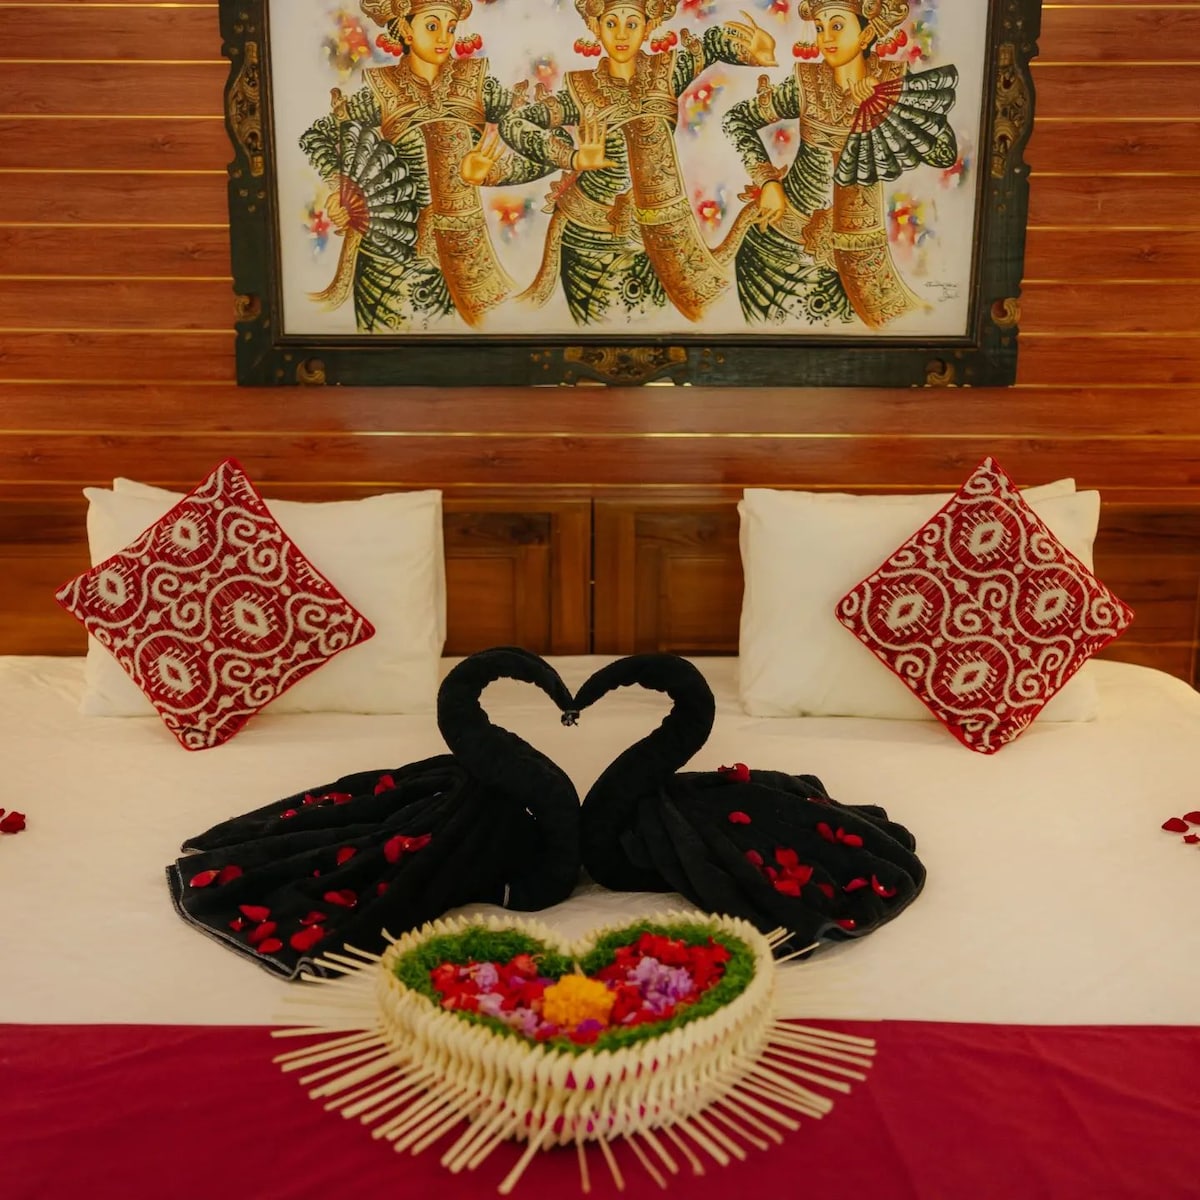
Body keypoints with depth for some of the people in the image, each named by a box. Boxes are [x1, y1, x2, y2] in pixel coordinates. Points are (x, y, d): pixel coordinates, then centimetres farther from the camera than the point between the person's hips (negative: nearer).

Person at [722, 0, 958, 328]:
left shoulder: (896, 82, -5)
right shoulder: (806, 83, -6)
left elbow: (946, 153, -12)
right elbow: (737, 118, 1)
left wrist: (888, 103, -20)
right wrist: (768, 182, -10)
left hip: (855, 246, 1)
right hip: (785, 231, -1)